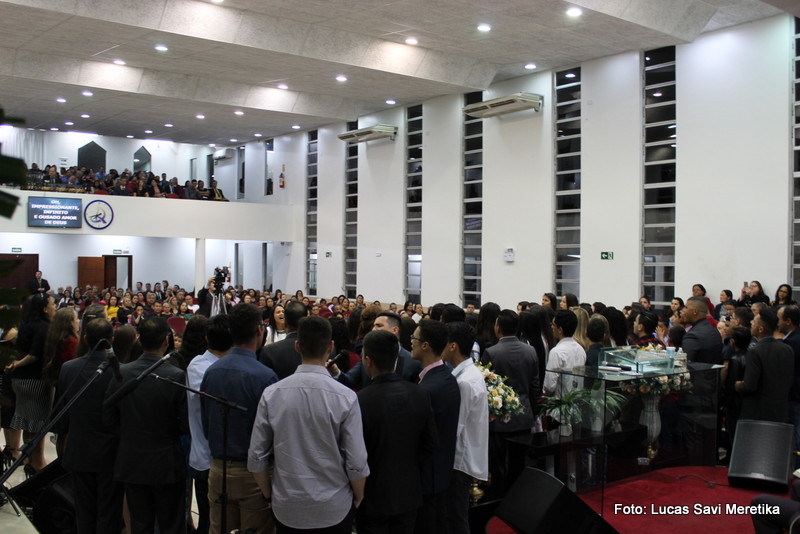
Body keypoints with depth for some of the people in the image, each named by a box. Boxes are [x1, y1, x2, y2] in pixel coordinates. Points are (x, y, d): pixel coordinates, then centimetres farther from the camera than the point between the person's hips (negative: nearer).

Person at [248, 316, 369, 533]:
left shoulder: (271, 394, -10)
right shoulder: (345, 397, -16)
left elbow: (256, 458, -5)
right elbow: (357, 463, -14)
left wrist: (269, 495, 12)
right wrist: (358, 498, 5)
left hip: (286, 508, 2)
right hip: (334, 508, -2)